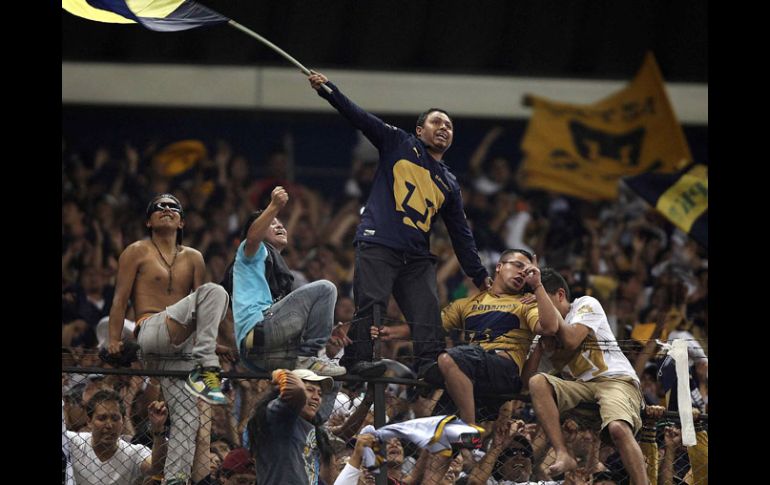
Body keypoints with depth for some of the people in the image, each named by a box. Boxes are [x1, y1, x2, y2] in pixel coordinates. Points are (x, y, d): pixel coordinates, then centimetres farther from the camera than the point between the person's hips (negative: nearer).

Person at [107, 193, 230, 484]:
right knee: (214, 292, -26)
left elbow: (198, 308, 20)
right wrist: (114, 340, -5)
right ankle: (206, 368, -33)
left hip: (182, 343, 5)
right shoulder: (137, 252, 11)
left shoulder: (193, 258, 22)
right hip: (151, 334, -5)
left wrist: (210, 340, 8)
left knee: (186, 416, -9)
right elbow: (120, 299, 4)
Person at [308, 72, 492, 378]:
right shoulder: (399, 144, 13)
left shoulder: (448, 184, 23)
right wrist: (326, 89, -7)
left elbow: (460, 234, 25)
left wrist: (479, 275, 23)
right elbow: (359, 117, 5)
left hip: (417, 257, 5)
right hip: (378, 245, -5)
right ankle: (358, 361, -18)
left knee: (428, 313, -8)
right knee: (371, 304, -17)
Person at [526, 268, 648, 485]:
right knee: (538, 382, -23)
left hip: (617, 379, -5)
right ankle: (563, 456, -32)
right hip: (582, 386, 5)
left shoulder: (586, 304, 7)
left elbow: (570, 340, -13)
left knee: (618, 428, -35)